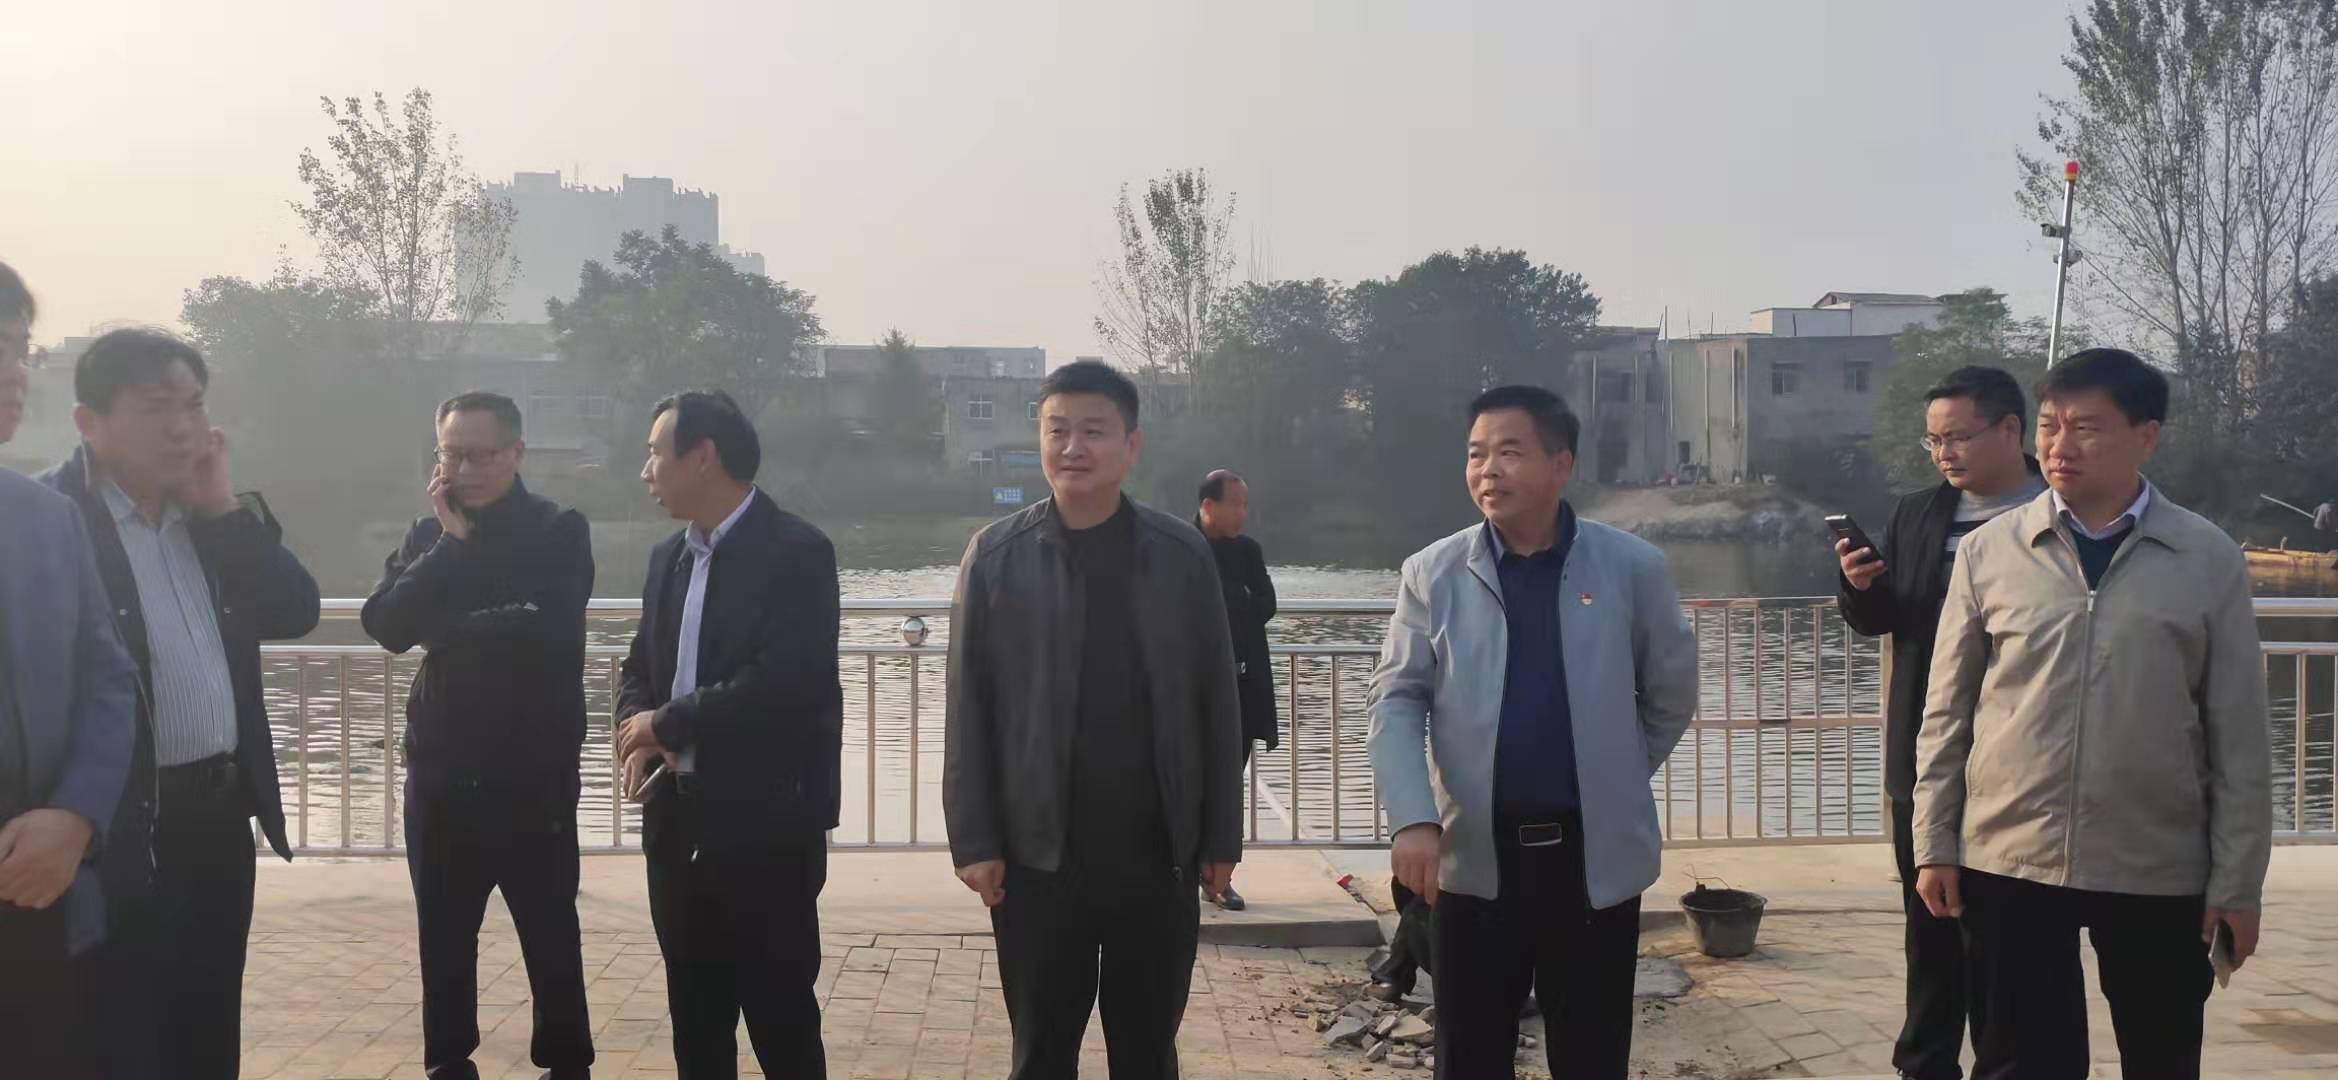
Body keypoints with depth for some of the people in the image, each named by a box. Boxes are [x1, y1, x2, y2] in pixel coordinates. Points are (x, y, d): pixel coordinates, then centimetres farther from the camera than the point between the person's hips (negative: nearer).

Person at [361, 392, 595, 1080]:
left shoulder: (559, 530, -5)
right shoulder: (428, 535, 8)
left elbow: (546, 629, -20)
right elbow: (385, 624, -7)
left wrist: (443, 629, -9)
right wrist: (450, 543, -13)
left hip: (533, 773, -4)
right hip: (441, 771, 4)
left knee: (550, 933, 6)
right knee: (444, 935, 12)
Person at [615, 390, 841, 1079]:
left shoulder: (796, 552, -13)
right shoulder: (668, 556, 12)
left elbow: (784, 686, -23)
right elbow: (641, 668, 18)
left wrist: (667, 722, -13)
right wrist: (641, 733, -4)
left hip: (767, 826, -7)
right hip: (680, 825, 7)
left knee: (780, 1019, 3)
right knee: (695, 1020, 16)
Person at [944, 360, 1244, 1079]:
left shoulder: (1183, 555, 1)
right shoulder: (995, 557, -2)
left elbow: (1216, 703, 3)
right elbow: (968, 710, -1)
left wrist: (1221, 837, 3)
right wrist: (974, 842, -5)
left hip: (1160, 855, 1)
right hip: (1037, 856, -1)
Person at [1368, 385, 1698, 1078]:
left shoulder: (1632, 567, -1)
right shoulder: (1432, 573, -1)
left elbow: (1672, 694, 11)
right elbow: (1396, 702, -4)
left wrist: (1615, 781, 11)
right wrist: (1413, 819, -17)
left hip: (1598, 857, 0)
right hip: (1474, 860, 0)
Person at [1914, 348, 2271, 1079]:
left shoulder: (2210, 559, -2)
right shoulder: (1987, 551, -1)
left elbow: (2238, 736, 0)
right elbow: (1946, 714, 3)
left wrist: (2238, 880, -1)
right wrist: (1934, 845, 1)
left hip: (2160, 870, 0)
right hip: (2009, 861, 0)